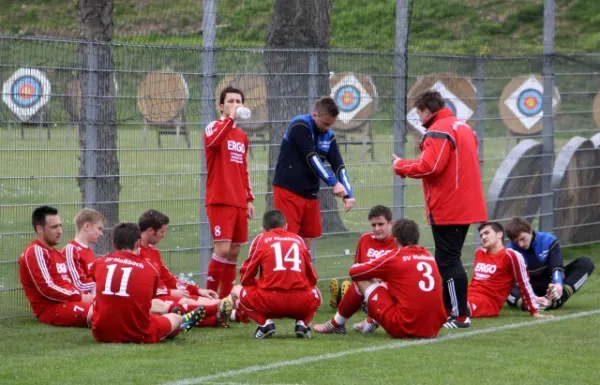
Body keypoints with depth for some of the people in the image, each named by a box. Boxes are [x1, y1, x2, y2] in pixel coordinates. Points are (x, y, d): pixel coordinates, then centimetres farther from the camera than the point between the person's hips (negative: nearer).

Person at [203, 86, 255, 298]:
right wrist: (230, 118, -27)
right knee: (223, 249, -15)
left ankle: (226, 297, 14)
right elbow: (213, 141, -29)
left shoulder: (242, 135, 17)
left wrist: (249, 199, 20)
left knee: (234, 252, 7)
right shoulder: (214, 127, -3)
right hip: (219, 201, -7)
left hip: (239, 202, 7)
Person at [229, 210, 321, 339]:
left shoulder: (261, 239, 10)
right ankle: (302, 322, 6)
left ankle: (265, 322, 0)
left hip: (270, 303, -2)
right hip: (302, 304, 2)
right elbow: (312, 278, 21)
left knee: (237, 291, 24)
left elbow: (247, 277, 12)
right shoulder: (298, 240, 17)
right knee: (315, 295, 36)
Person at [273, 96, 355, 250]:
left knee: (307, 241, 5)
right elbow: (311, 158, -20)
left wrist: (348, 194, -12)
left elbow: (339, 166, 2)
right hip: (288, 190, -7)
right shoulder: (299, 126, -12)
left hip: (310, 194, 7)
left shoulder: (328, 136, 7)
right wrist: (334, 183, -23)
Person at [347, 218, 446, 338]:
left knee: (363, 280, 7)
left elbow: (354, 272, 6)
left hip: (404, 329, -6)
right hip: (434, 330, 6)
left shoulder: (395, 258, -3)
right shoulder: (430, 257, 13)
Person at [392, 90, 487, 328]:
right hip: (466, 207, 10)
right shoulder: (463, 128, 17)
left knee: (448, 262, -6)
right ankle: (446, 310, 21)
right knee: (449, 260, 16)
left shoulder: (438, 132, -15)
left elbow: (429, 166, -23)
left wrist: (401, 166, -8)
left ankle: (460, 316, -6)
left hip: (447, 210, -10)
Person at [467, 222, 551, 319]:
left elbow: (524, 284, -3)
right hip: (469, 296, 7)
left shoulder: (510, 256, -5)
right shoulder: (479, 253, 18)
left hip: (487, 303, -7)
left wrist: (534, 311, -2)